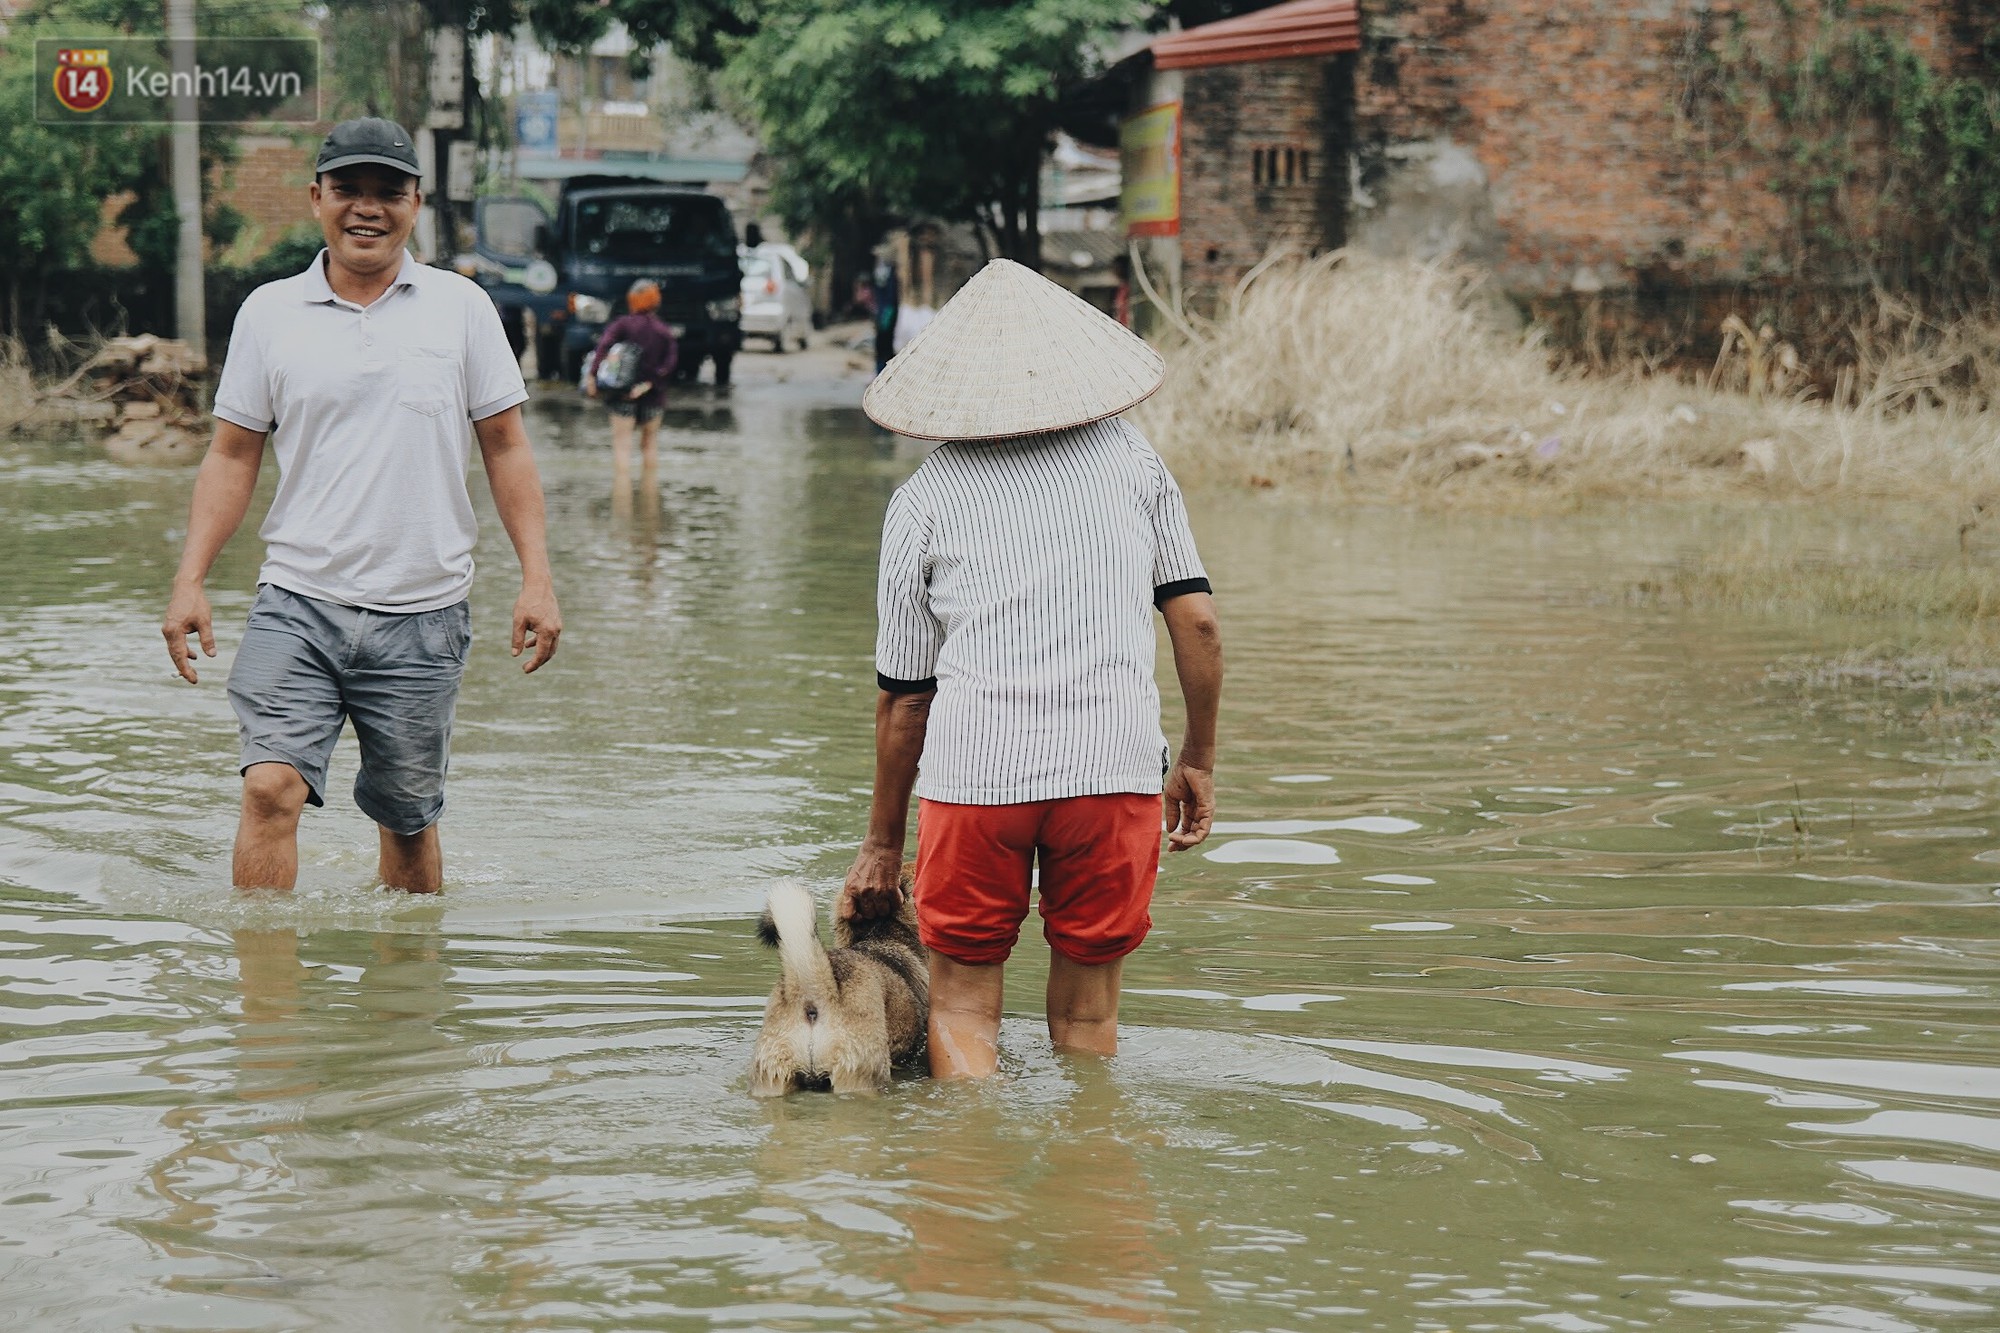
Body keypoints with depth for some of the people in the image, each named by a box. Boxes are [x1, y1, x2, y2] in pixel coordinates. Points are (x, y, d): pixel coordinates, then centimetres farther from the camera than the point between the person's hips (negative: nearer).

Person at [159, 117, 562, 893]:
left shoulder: (460, 307, 6)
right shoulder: (269, 312, 6)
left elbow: (505, 448, 8)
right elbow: (232, 457, 9)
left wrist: (537, 578, 0)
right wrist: (190, 580, -1)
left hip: (422, 616, 0)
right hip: (298, 603, 0)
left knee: (408, 820, 8)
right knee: (271, 787, -18)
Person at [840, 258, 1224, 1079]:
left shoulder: (923, 500, 9)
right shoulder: (1129, 459, 12)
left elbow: (903, 694, 11)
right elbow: (1197, 621, 7)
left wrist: (881, 844, 20)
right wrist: (1198, 759, 19)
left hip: (975, 766, -1)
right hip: (1115, 765, 1)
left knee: (963, 1005, 9)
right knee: (1087, 1012, 12)